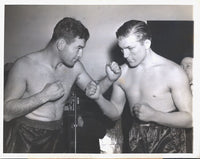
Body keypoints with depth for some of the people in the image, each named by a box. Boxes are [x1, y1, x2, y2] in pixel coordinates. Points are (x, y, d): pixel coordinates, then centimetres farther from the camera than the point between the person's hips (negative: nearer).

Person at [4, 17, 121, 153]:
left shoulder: (75, 67, 0)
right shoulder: (25, 66, -16)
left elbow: (93, 91, 13)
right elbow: (6, 112, -20)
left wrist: (110, 79, -7)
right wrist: (44, 96, -26)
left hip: (56, 136, 5)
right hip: (26, 138, -5)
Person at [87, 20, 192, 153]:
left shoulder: (173, 72, -15)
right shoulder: (122, 72, 1)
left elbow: (189, 119, -15)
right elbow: (116, 113, 9)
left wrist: (153, 115, -26)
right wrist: (99, 98, -10)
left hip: (168, 142, -5)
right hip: (137, 140, 5)